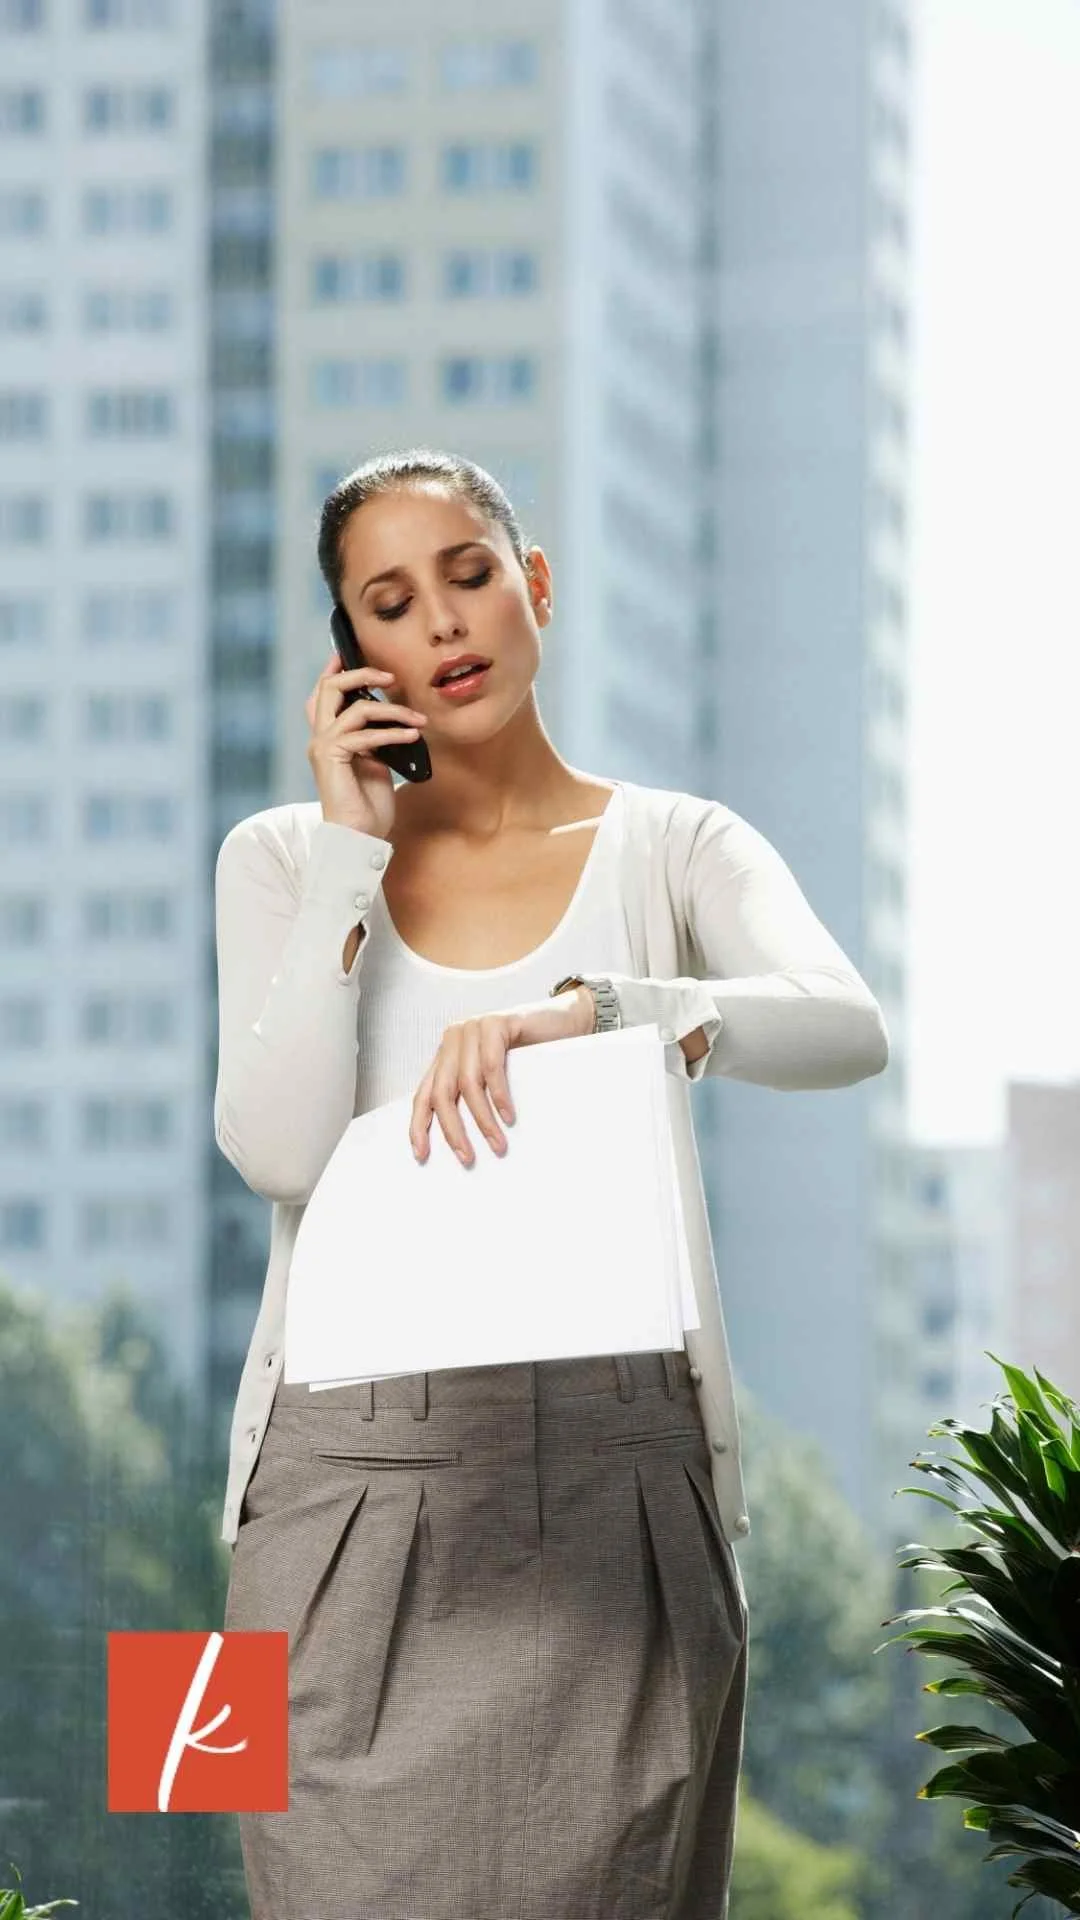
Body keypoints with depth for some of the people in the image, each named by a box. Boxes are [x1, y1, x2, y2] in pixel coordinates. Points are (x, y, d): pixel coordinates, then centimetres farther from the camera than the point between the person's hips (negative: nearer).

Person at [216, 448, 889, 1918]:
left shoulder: (680, 847, 9)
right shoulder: (286, 857, 11)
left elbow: (845, 1029, -13)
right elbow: (278, 1148, -5)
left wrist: (581, 1009, -28)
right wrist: (352, 847, -3)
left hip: (620, 1467, 0)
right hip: (363, 1474, 0)